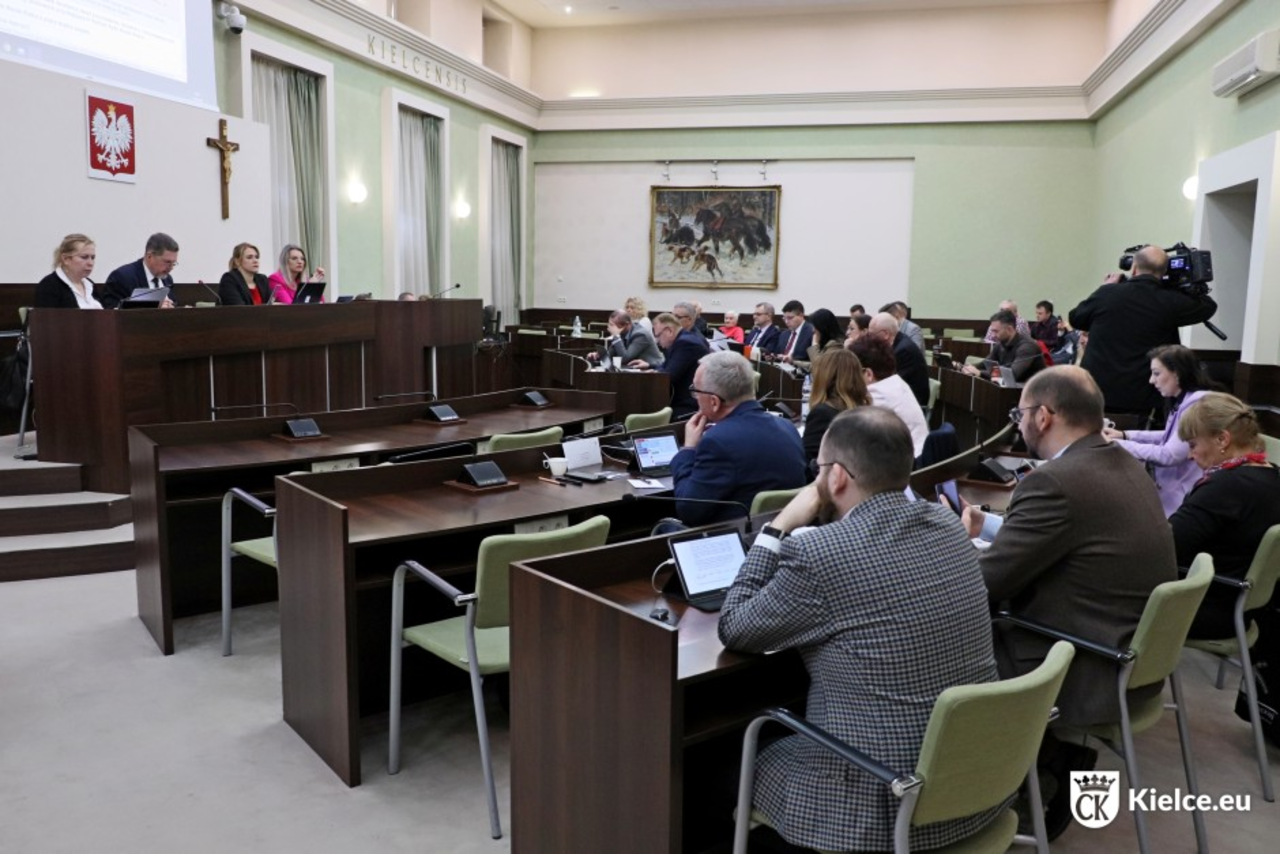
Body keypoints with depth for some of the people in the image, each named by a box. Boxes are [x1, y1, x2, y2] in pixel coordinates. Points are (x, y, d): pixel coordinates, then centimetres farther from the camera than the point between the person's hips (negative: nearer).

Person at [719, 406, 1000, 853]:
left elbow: (733, 630, -6)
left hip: (883, 806, -7)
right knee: (784, 735, 28)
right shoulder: (948, 525, 0)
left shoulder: (816, 552, -22)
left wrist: (778, 528, -2)